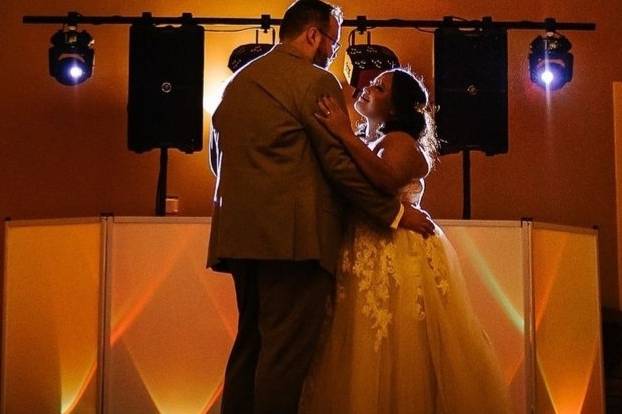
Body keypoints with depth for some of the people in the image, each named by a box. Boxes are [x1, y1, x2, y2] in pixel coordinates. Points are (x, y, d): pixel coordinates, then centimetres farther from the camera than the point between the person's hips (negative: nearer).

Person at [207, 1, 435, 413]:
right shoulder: (316, 81, -6)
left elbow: (219, 157, 23)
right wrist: (396, 212, -3)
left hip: (241, 233, 8)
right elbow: (341, 163, -11)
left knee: (251, 343, 15)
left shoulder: (238, 81, 18)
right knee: (286, 351, -6)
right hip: (293, 235, -8)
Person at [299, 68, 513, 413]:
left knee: (394, 352, -6)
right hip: (365, 259, 8)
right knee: (363, 351, 9)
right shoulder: (366, 143, 19)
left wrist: (345, 135, -28)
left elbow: (388, 181, -28)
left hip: (396, 258, -8)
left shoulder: (399, 142, -6)